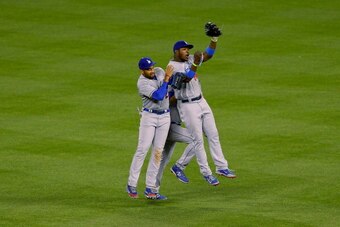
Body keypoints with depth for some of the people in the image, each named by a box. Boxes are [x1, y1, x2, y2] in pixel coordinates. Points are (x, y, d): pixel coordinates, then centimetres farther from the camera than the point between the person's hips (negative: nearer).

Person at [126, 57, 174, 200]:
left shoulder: (159, 72, 4)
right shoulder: (142, 84, -17)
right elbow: (158, 96, -28)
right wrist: (167, 78, -23)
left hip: (164, 117, 5)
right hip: (149, 117, -5)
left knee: (157, 152, 1)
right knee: (142, 150, -11)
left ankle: (150, 188, 1)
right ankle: (131, 185, -4)